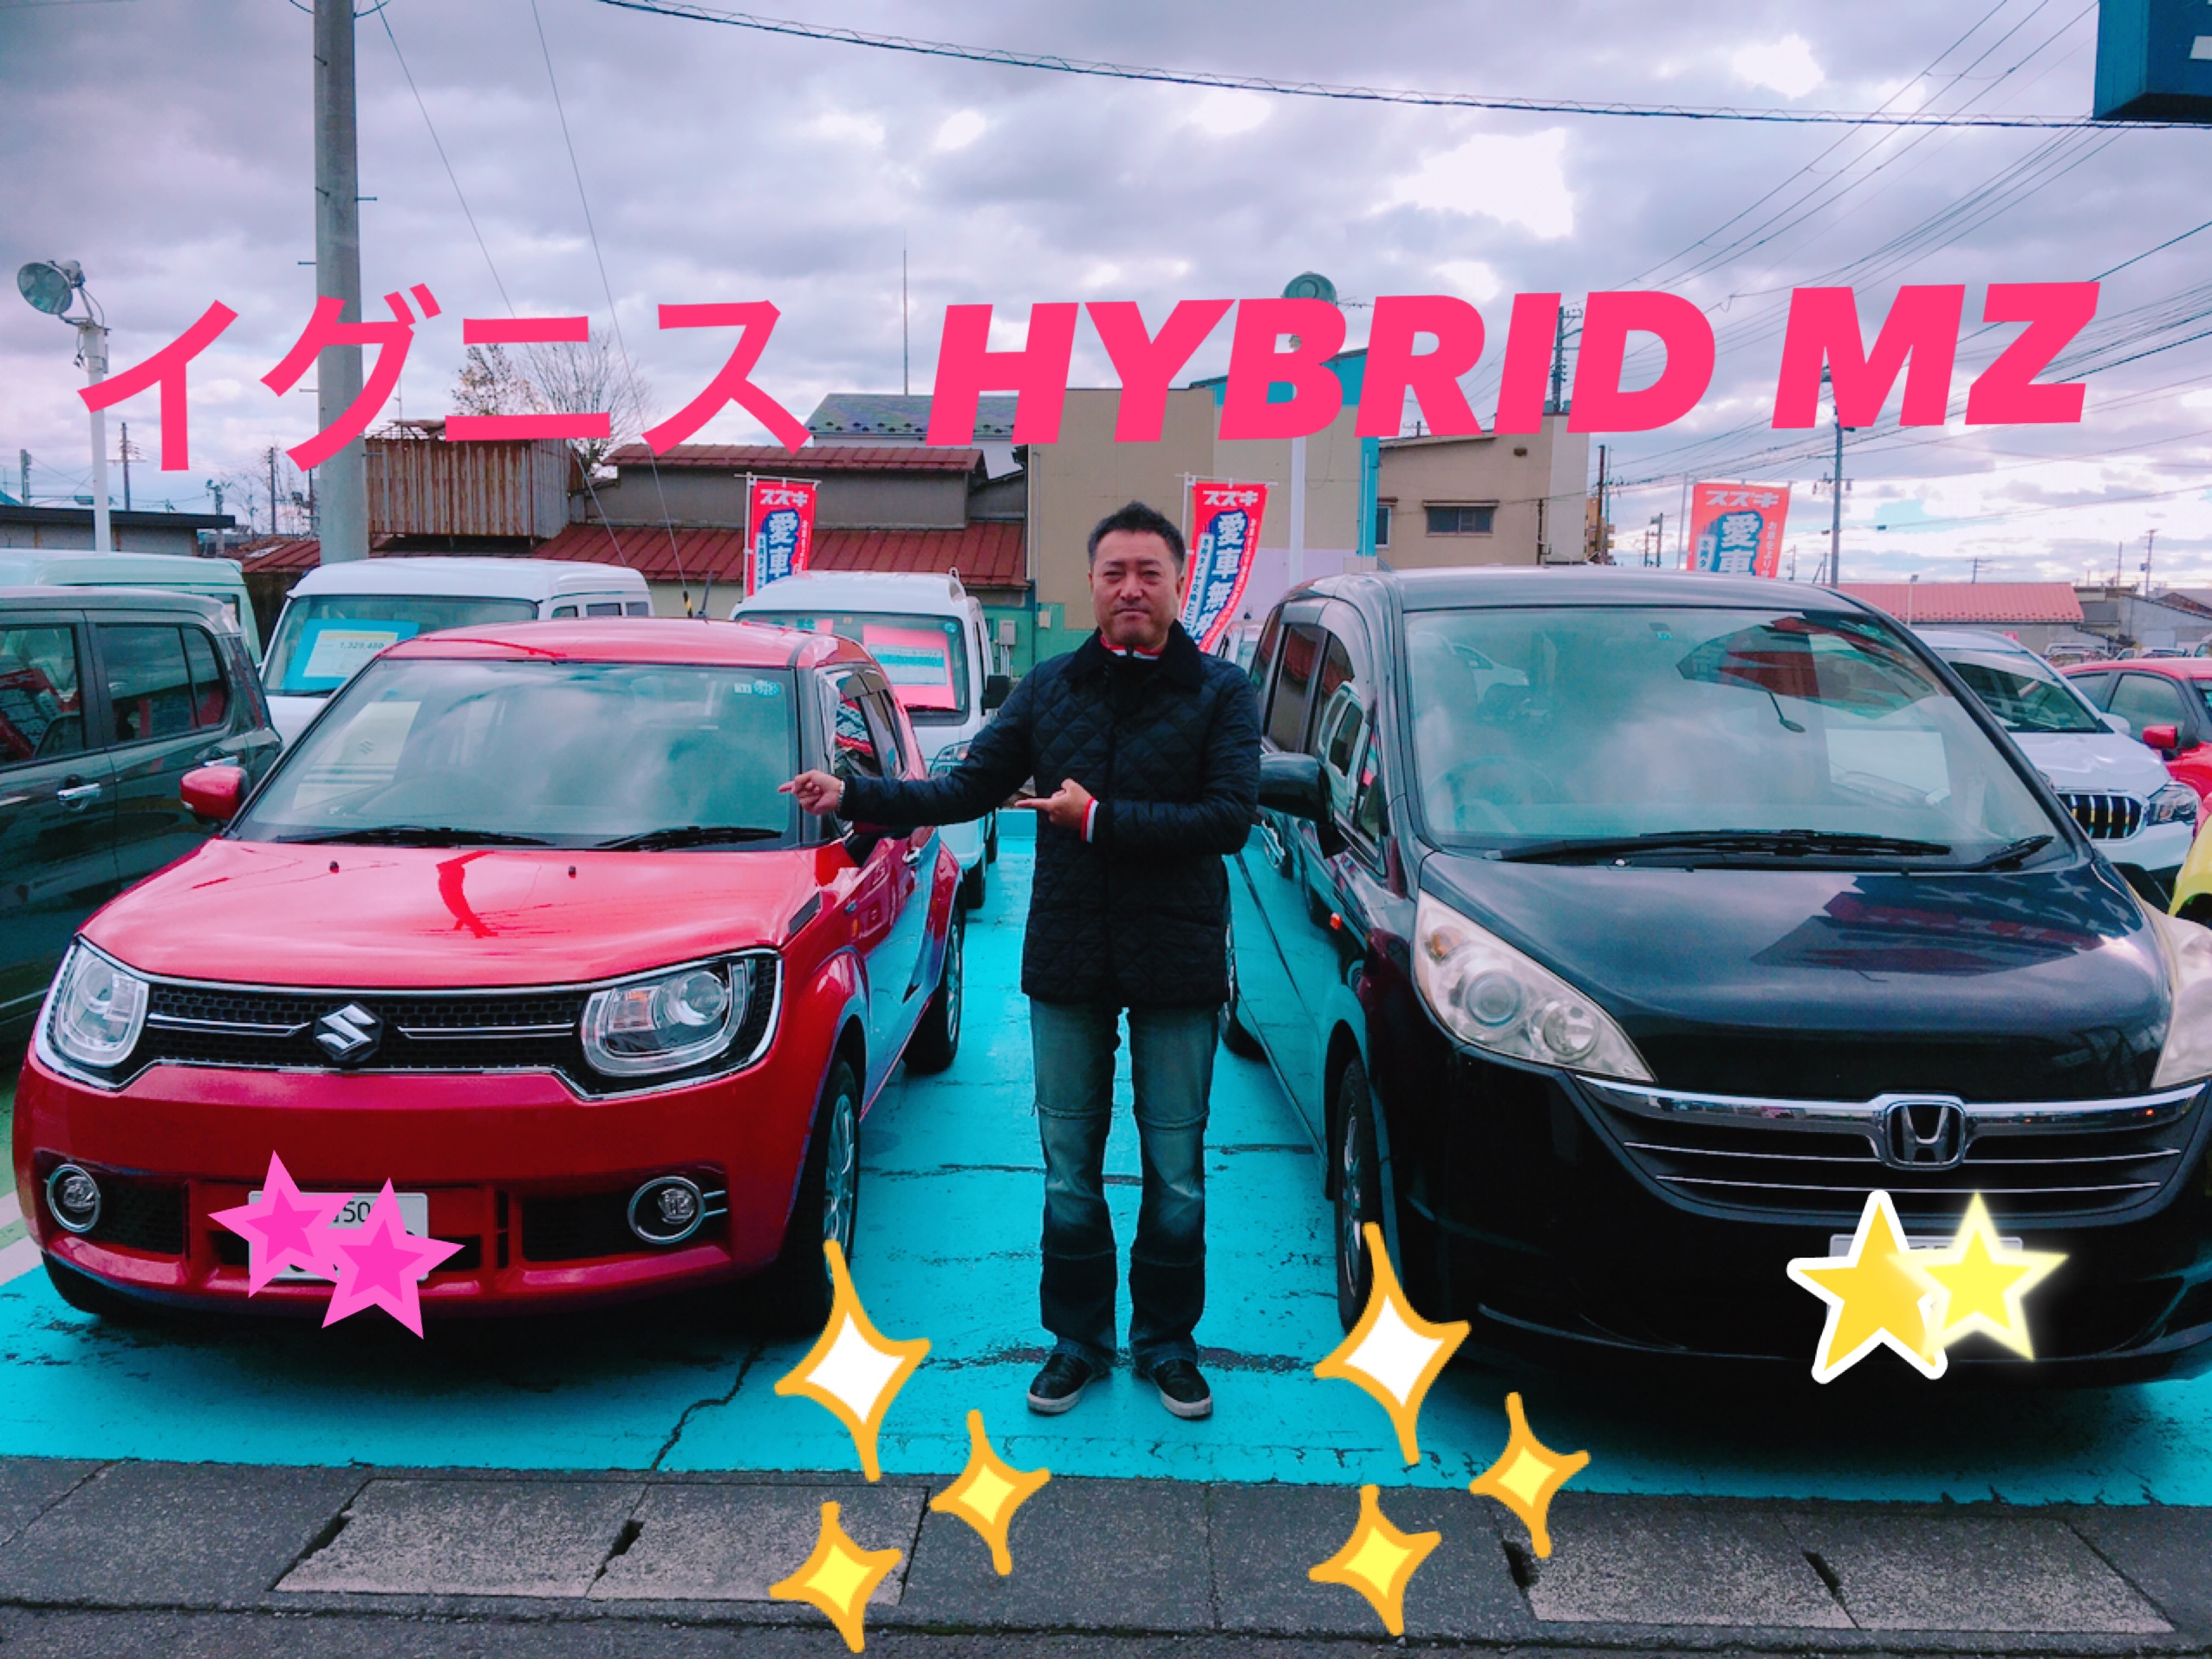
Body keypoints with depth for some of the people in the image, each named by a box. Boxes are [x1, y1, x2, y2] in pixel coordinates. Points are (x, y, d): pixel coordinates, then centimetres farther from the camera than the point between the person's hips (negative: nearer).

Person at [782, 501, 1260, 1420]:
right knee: (1068, 1168, 10)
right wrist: (853, 798, -6)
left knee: (1176, 1171, 8)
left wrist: (1101, 818, -16)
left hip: (1177, 964, -2)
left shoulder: (1220, 692, -2)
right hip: (1066, 962, 2)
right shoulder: (1049, 688, 6)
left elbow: (1232, 817, -14)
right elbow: (965, 790, 6)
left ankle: (1166, 1340, 26)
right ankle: (1078, 1338, 27)